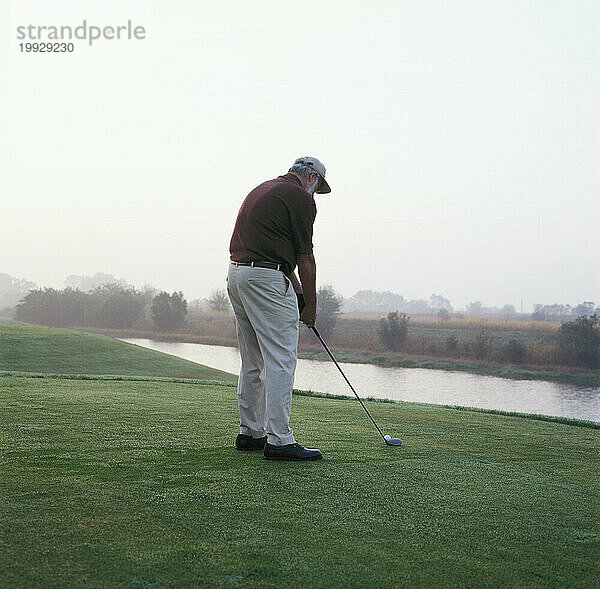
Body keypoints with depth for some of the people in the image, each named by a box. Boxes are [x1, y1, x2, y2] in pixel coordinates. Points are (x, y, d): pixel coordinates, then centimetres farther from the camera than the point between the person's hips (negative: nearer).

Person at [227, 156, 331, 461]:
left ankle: (250, 432, 21)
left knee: (253, 362, 16)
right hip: (267, 279, -9)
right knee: (281, 360, -7)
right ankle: (279, 440, -8)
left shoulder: (262, 189, 22)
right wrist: (311, 306, 6)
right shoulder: (300, 198, -5)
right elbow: (305, 258, -3)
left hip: (237, 272, 10)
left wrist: (295, 287, 18)